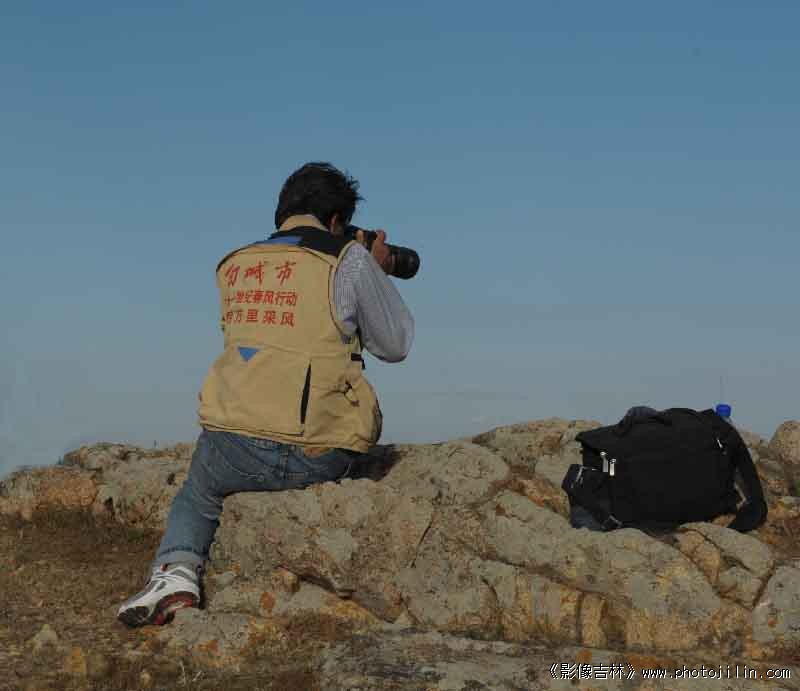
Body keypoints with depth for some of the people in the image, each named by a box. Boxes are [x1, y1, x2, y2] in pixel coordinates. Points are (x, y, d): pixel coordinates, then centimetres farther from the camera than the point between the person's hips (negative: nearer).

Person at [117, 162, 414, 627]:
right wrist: (380, 274, 25)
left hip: (236, 448, 2)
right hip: (317, 457, -2)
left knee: (198, 498, 32)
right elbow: (396, 346, 10)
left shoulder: (233, 266, 13)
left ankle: (176, 568, 4)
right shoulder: (349, 260, 0)